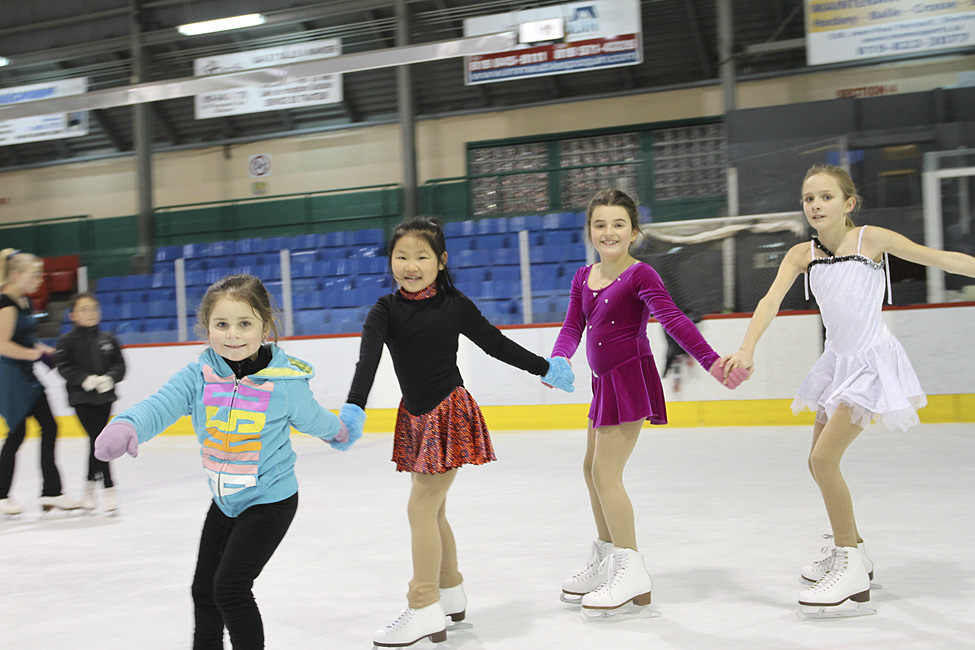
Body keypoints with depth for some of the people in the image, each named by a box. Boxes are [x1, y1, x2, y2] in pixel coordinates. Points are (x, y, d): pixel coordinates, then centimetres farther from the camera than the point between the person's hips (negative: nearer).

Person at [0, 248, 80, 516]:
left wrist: (43, 349, 8)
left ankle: (51, 492, 11)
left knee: (49, 427, 6)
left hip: (28, 376, 9)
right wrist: (38, 354, -18)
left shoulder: (24, 301, 12)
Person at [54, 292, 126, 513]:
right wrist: (86, 379, -22)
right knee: (97, 439, -10)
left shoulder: (107, 339, 8)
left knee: (96, 441, 10)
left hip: (104, 397, 4)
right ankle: (108, 488, -6)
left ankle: (90, 485, 26)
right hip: (81, 398, -3)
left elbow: (119, 365, 4)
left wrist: (109, 378, -16)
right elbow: (64, 367, -9)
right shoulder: (67, 341, -2)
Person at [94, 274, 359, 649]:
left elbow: (313, 420, 3)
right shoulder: (198, 376, -11)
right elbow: (161, 406, -26)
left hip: (270, 502, -5)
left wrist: (340, 433, 22)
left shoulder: (285, 384, -18)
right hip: (224, 502, 5)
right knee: (203, 590, 17)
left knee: (230, 586, -13)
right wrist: (127, 425, -48)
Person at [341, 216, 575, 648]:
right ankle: (451, 595, 30)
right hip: (416, 417, 4)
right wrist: (353, 409, -36)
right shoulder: (385, 311, -4)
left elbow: (496, 344, 6)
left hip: (449, 413, -4)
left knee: (421, 507, -9)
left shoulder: (455, 306, -7)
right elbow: (368, 360, -20)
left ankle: (425, 610, -3)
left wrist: (544, 369, 15)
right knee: (432, 510, 13)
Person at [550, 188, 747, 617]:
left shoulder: (639, 275, -12)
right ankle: (606, 560, 33)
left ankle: (632, 574, -3)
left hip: (631, 378, -8)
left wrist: (712, 361, -34)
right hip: (605, 381, 8)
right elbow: (573, 328, 6)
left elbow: (674, 320, -22)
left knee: (606, 472, -10)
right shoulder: (583, 278, 9)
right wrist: (557, 361, -15)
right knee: (592, 469, 17)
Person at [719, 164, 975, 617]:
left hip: (872, 361, -6)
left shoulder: (871, 239, -13)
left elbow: (936, 258, -5)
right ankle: (851, 552, 34)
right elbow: (770, 301, -15)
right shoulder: (801, 255, -2)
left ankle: (852, 572, -4)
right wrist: (747, 349, -31)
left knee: (824, 458, -15)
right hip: (837, 362, 6)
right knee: (820, 463, 13)